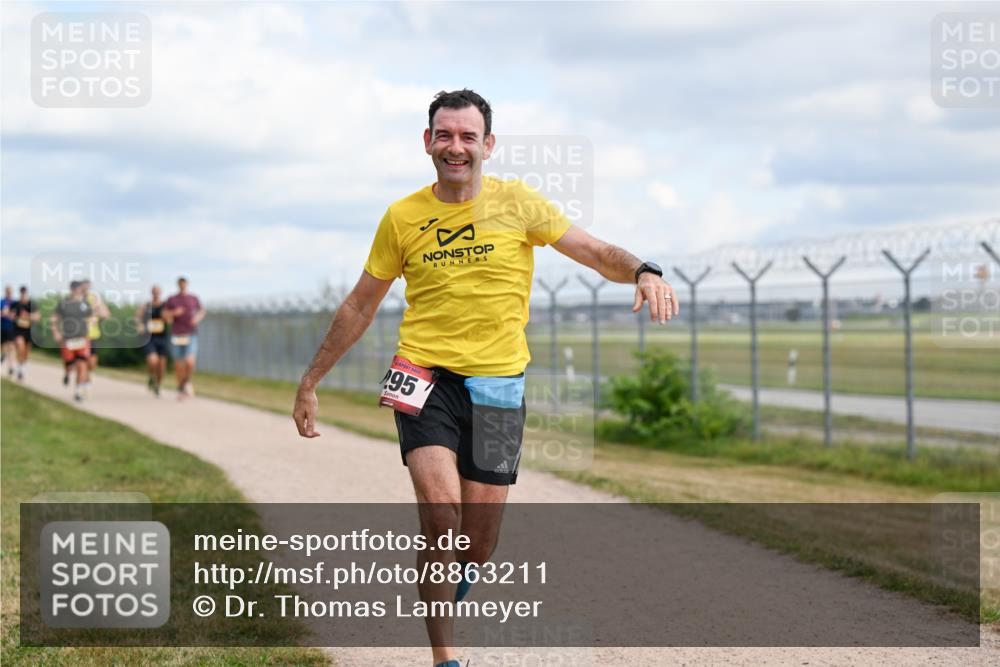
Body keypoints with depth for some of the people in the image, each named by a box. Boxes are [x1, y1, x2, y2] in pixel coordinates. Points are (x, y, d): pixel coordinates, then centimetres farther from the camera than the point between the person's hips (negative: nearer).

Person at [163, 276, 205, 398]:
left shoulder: (193, 298, 5)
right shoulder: (171, 300, 5)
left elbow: (202, 311, 16)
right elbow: (164, 314, 5)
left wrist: (197, 318, -6)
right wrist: (173, 313, -15)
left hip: (191, 334, -1)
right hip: (176, 335, 1)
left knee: (190, 362, -17)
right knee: (178, 363, 5)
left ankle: (188, 381, 10)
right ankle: (180, 388, 21)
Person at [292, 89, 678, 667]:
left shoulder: (517, 203, 1)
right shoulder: (402, 217, 4)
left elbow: (597, 252, -1)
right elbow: (360, 306, 14)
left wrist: (645, 272, -24)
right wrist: (310, 382, 17)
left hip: (498, 383, 1)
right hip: (426, 378, -1)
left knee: (479, 546, 4)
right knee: (441, 512, -22)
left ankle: (443, 605, 38)